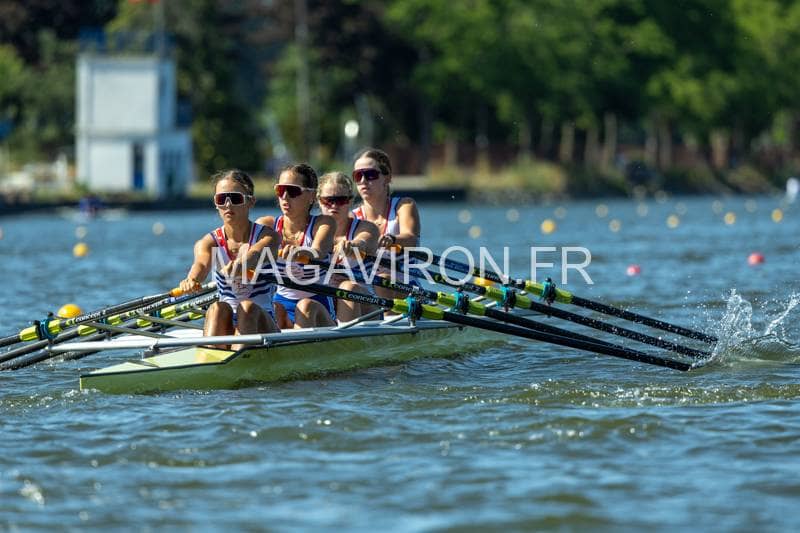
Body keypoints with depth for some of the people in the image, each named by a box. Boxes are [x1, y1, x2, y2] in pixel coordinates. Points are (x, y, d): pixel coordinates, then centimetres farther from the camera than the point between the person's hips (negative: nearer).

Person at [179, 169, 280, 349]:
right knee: (218, 308, -29)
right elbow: (201, 263, -22)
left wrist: (238, 267, -53)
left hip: (261, 325, -2)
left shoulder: (268, 236, -3)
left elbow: (254, 255, -28)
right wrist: (192, 280, -48)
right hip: (226, 328, 2)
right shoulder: (209, 242, 2)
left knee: (248, 307, -31)